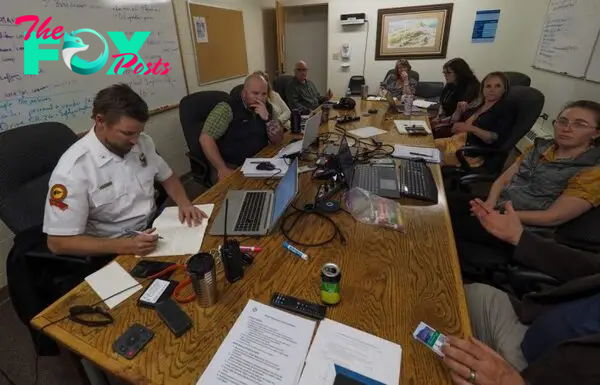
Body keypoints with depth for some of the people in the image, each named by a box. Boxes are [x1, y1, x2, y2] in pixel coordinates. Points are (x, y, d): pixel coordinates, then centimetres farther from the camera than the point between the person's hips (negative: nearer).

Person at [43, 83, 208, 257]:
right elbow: (58, 242, -16)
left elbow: (167, 177, 12)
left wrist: (184, 203, -8)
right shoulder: (73, 169, -20)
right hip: (114, 251, -5)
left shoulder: (143, 142, -3)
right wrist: (125, 246, -28)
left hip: (153, 230, 5)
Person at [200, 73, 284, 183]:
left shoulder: (267, 108, 5)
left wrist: (267, 118, -14)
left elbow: (278, 140, 2)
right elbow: (206, 138, -18)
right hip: (231, 167, -5)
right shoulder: (227, 108, -12)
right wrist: (222, 169, -26)